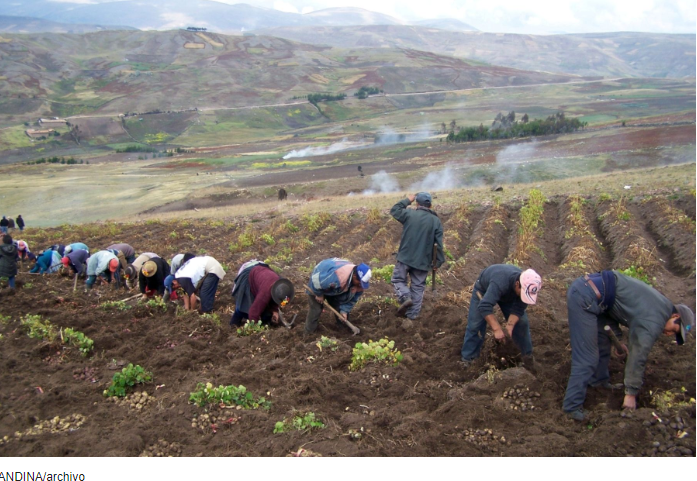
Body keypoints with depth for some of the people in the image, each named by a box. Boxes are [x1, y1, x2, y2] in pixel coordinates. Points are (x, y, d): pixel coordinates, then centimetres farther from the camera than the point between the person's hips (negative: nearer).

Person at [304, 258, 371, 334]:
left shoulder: (358, 282, -25)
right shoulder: (335, 276, -51)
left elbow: (353, 298, -8)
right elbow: (316, 280, -40)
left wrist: (344, 310, -15)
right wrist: (319, 294, -23)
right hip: (316, 286, -6)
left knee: (339, 308, 9)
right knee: (316, 309, -4)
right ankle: (309, 333, 14)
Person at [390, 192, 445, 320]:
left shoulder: (409, 214, -7)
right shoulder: (436, 221, 0)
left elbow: (394, 210, 11)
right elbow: (439, 244, -2)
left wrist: (407, 200, 19)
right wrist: (438, 261, 5)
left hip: (405, 257, -2)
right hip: (423, 261, 2)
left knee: (398, 279, 14)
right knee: (418, 287, 11)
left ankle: (405, 297, -12)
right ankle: (412, 314, 13)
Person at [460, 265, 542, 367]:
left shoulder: (528, 288, -31)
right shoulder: (500, 283, -49)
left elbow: (518, 309, -23)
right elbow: (484, 306, -54)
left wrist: (509, 326, -38)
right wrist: (497, 329, -56)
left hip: (508, 295, 5)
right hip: (484, 289, -4)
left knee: (522, 322, -2)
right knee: (475, 325, -11)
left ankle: (527, 355, 15)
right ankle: (468, 359, 2)